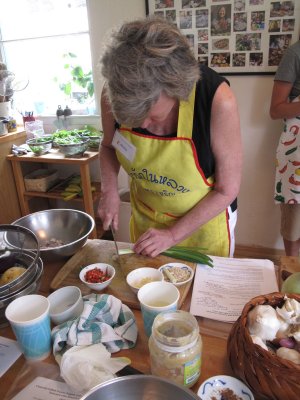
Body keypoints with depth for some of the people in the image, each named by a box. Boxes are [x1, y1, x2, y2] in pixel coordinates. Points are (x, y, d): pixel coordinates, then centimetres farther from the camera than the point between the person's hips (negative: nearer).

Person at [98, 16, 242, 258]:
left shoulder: (217, 100, -31)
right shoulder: (115, 93, -21)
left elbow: (227, 190, -20)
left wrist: (172, 235, -20)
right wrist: (109, 190, -16)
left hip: (204, 218, -2)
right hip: (145, 218, 3)